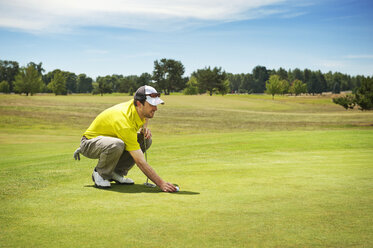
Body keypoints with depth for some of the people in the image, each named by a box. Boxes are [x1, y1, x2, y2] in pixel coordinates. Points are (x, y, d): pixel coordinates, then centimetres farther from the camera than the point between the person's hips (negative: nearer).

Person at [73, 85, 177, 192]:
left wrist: (145, 128, -7)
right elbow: (140, 162, -37)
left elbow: (145, 117, 16)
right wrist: (161, 183, -38)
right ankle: (100, 173, -11)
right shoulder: (125, 124, -36)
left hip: (109, 139, 8)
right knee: (117, 145, -41)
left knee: (146, 140, -9)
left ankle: (117, 172, 0)